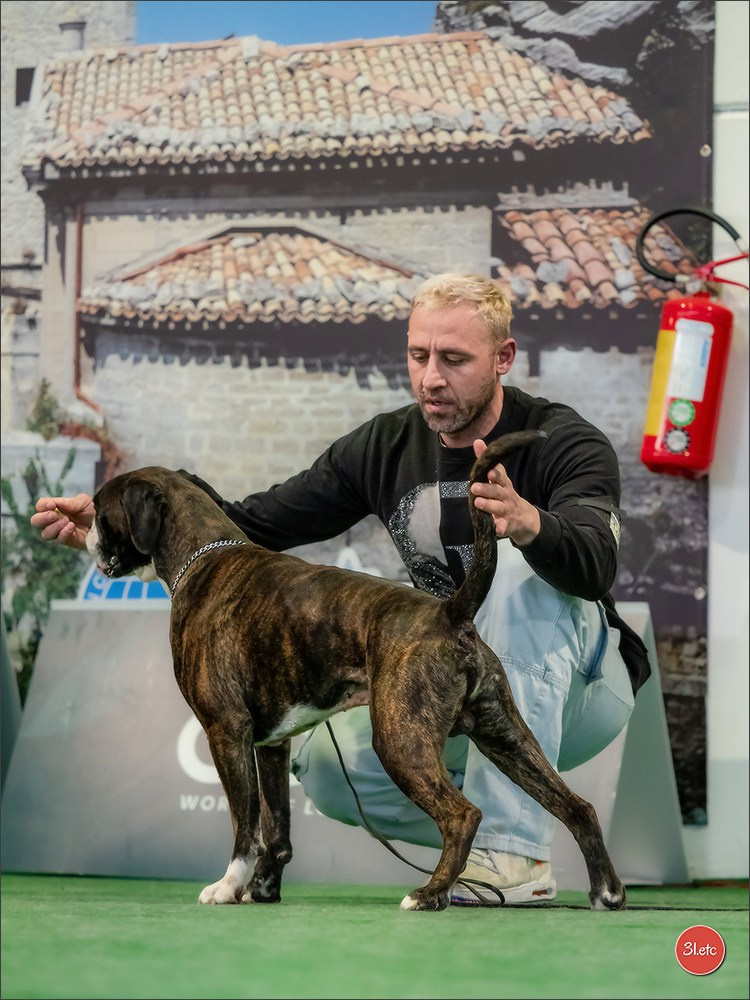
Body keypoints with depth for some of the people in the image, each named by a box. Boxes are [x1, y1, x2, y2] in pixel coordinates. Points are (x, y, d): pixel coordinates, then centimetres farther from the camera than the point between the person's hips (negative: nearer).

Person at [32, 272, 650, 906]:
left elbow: (596, 565, -38)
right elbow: (254, 525, -1)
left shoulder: (563, 443, -18)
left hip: (577, 686, -4)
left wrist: (530, 525, -62)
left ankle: (515, 845, -38)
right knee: (328, 762, -23)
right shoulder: (386, 448, -2)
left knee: (519, 561, -35)